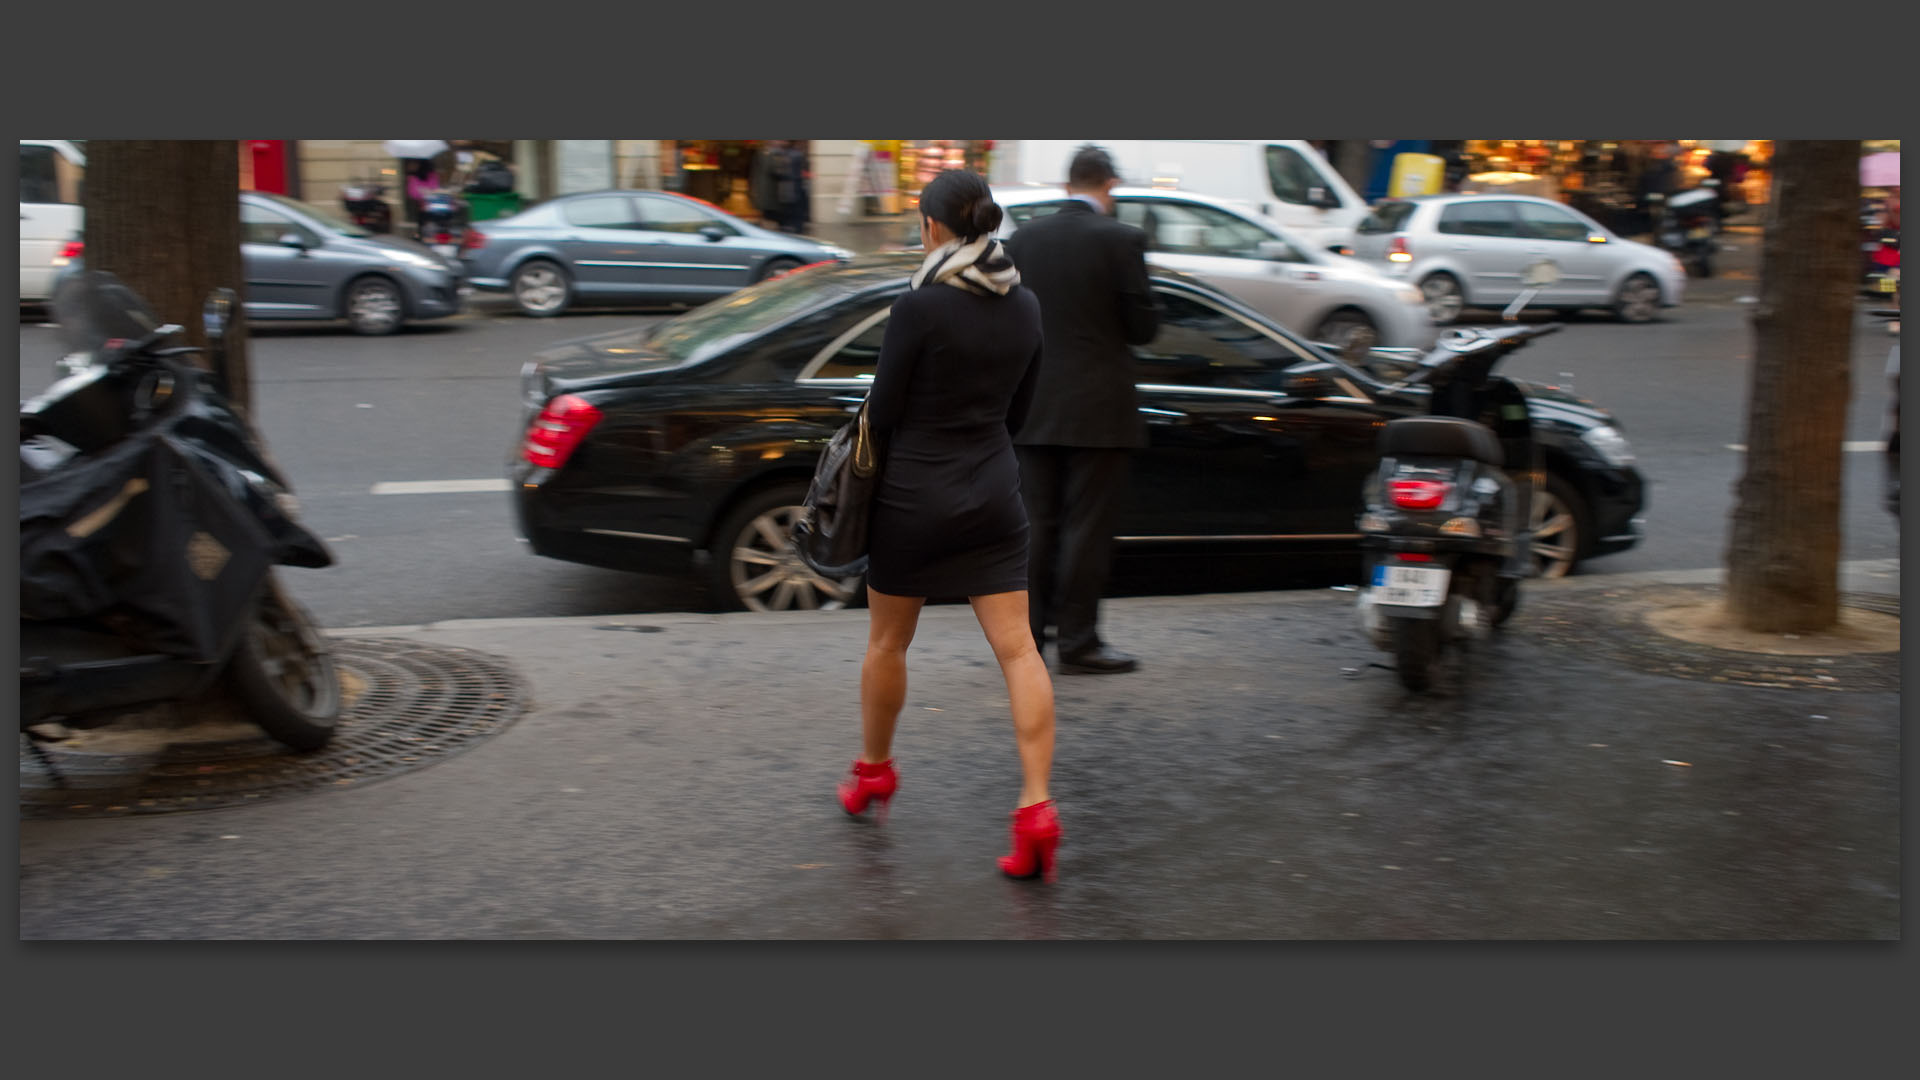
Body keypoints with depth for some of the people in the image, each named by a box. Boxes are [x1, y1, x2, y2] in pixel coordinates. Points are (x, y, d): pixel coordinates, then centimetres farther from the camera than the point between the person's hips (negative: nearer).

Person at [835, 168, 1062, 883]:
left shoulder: (919, 307, -15)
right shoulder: (1025, 308, 3)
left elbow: (882, 413, -9)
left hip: (915, 496, -4)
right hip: (993, 497, 4)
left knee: (887, 643, 16)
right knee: (1017, 649, 0)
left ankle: (873, 769, 35)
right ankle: (1036, 806, -8)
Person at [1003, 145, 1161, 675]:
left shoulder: (1024, 238, 4)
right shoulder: (1121, 240, -10)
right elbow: (1144, 326, -8)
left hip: (1035, 409, 5)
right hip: (1098, 410, -5)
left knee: (1038, 526, 12)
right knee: (1086, 528, 1)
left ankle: (1028, 634, 17)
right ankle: (1078, 642, 4)